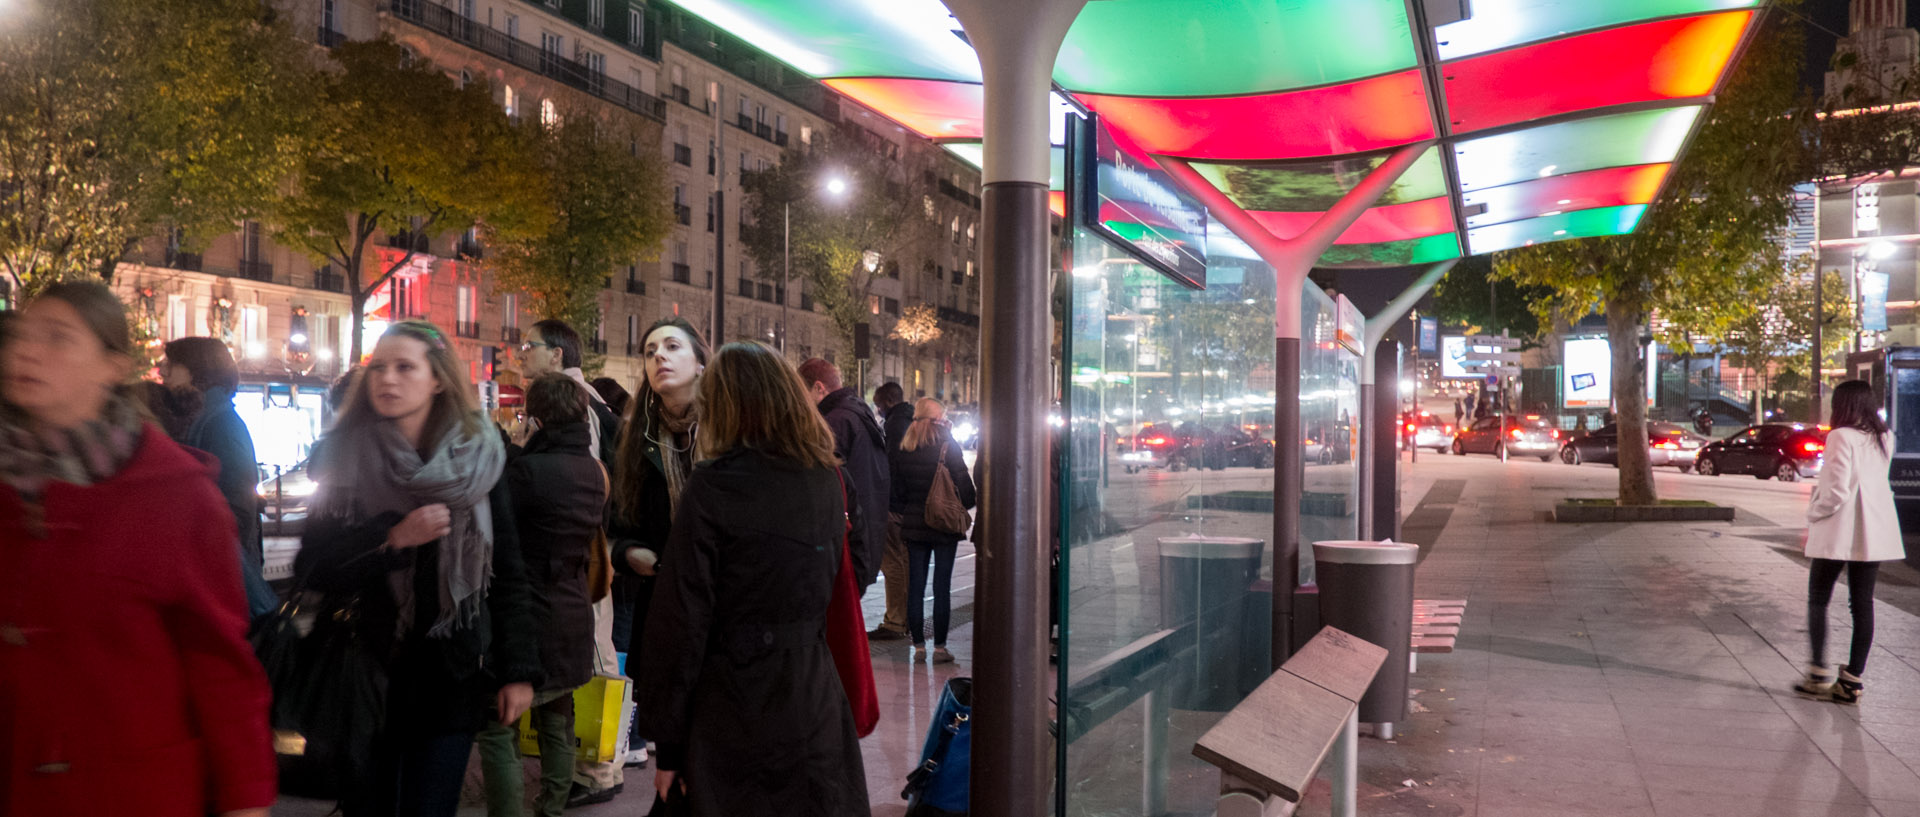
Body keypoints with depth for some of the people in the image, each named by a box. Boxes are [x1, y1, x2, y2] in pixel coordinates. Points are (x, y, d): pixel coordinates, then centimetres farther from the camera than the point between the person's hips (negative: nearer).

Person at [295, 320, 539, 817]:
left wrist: (518, 670, -2)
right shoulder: (344, 456, 0)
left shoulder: (480, 461, -1)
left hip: (450, 680, 0)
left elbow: (508, 574, 1)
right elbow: (311, 568, -6)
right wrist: (392, 539, -20)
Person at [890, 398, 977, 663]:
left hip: (914, 524, 3)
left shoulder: (903, 449, 3)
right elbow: (964, 485, -9)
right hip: (945, 526, -3)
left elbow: (897, 489, 7)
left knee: (915, 586, 8)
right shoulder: (947, 446, -9)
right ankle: (940, 646, 4)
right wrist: (965, 505, 10)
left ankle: (918, 645, 10)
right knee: (942, 586, 2)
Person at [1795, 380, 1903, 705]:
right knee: (1863, 604, 8)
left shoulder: (1841, 437, -16)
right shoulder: (1884, 438, 8)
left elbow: (1836, 492, -19)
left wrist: (1812, 512, -3)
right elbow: (1874, 483, 15)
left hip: (1838, 531, -6)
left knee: (1818, 600, 7)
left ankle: (1819, 674, 4)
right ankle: (1853, 679, 10)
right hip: (1875, 532, 6)